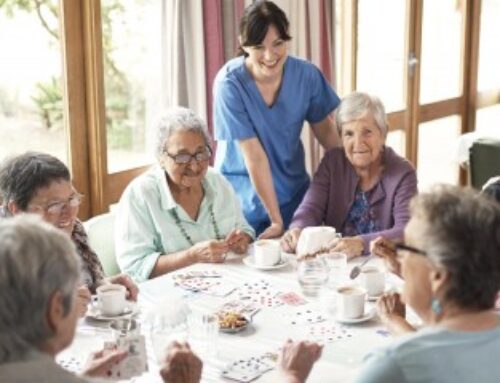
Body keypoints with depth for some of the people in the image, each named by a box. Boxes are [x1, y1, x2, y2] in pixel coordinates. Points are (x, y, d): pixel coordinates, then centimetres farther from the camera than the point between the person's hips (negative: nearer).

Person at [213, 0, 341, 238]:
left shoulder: (306, 75, -10)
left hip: (294, 193, 3)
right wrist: (276, 219, -19)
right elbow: (254, 155, -21)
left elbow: (325, 130, 5)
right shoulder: (229, 83, -22)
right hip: (243, 199, -3)